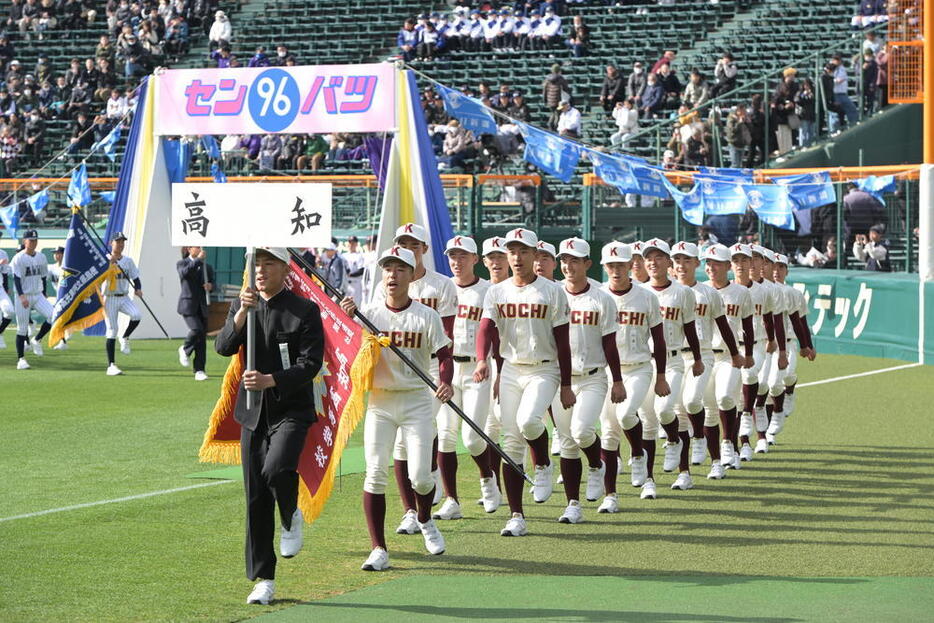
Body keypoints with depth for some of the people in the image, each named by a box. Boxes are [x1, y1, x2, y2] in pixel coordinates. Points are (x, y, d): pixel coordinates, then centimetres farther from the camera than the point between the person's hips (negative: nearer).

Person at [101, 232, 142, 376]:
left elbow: (135, 278, 10)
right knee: (112, 330, -5)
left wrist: (138, 289, -10)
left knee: (136, 315, -26)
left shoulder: (128, 261, 9)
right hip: (109, 299, -3)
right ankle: (111, 366, 0)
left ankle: (125, 338, 2)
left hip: (124, 298, 3)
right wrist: (110, 263, -28)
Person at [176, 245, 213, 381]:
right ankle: (185, 350, 7)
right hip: (188, 305, -5)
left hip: (202, 307, 5)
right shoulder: (182, 263, 2)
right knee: (196, 329, -24)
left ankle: (199, 371, 5)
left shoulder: (207, 267, 16)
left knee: (202, 339, 1)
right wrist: (198, 260, -23)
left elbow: (212, 282, 19)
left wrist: (210, 286, -5)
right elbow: (184, 273, -20)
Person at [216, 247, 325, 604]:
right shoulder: (242, 307, 9)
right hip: (253, 413, 4)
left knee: (276, 469, -30)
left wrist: (270, 380, -25)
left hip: (292, 410, -4)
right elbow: (223, 348, -4)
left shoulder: (305, 310, -5)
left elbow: (311, 363, -12)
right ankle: (263, 580, 13)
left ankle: (291, 517, 3)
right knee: (256, 499, 5)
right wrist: (242, 314, -19)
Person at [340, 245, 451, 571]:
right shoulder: (368, 313, 1)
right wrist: (346, 318, -20)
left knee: (419, 475, -6)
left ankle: (425, 520, 28)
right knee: (375, 472, -6)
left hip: (417, 400, -1)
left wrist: (445, 382, -21)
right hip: (379, 400, 1)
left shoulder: (427, 316, -1)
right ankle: (379, 549, 0)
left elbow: (443, 355, -1)